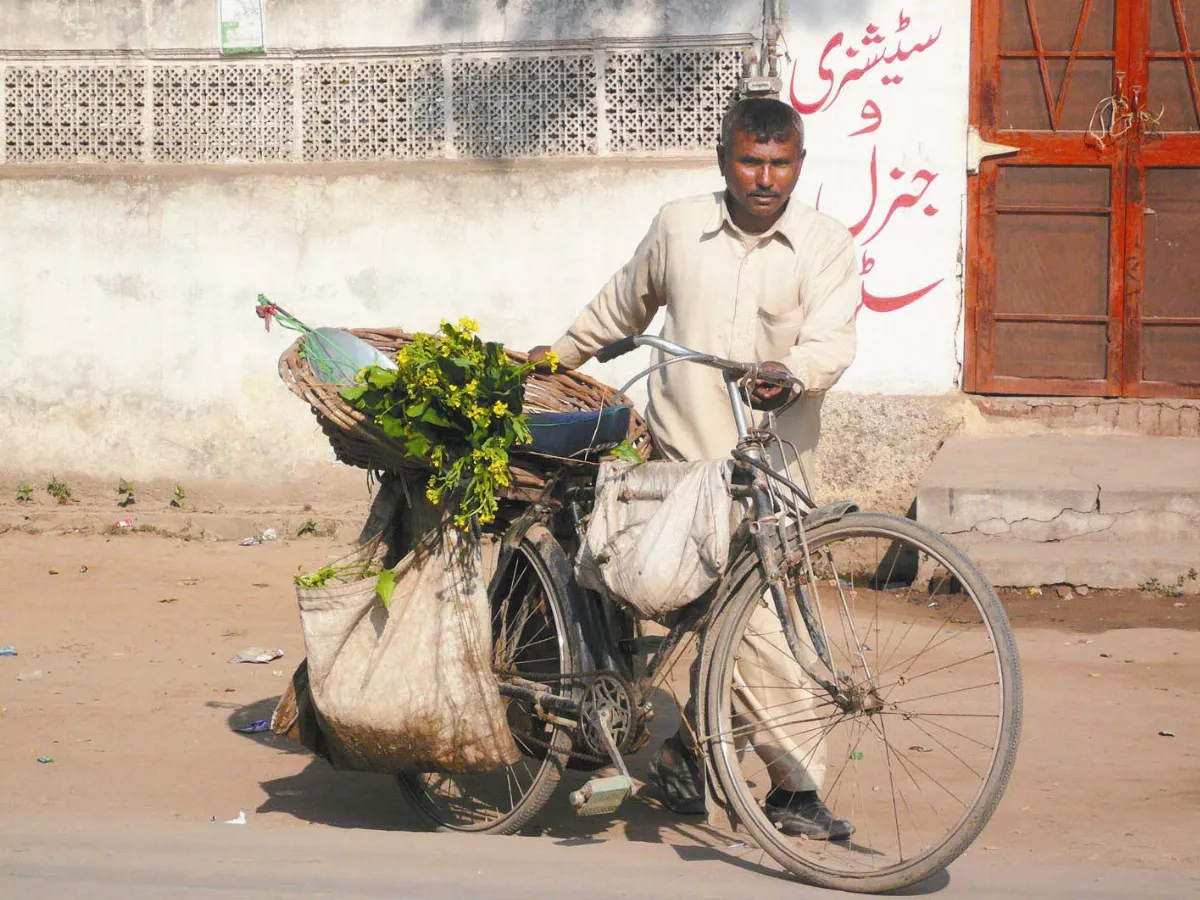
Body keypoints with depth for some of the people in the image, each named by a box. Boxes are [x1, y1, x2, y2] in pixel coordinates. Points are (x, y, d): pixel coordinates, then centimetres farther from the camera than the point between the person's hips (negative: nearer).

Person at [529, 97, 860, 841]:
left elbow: (832, 339, -14)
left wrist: (790, 374, -35)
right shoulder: (678, 227, 6)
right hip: (688, 457, -1)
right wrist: (558, 355, 34)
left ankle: (692, 744, 30)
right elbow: (623, 306, 24)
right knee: (756, 621, -11)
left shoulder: (826, 244, 1)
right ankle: (797, 785, -6)